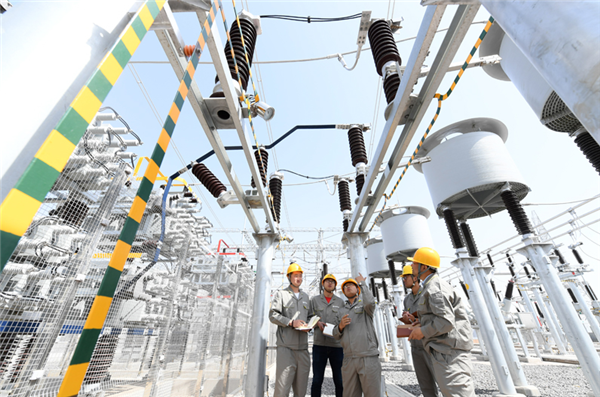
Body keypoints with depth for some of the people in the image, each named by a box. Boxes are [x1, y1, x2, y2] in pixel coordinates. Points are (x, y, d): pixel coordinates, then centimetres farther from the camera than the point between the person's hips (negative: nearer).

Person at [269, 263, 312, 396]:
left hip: (303, 347, 5)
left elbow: (309, 316, 22)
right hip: (286, 346, -4)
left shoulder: (305, 296, 18)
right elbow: (273, 315, -5)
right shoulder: (281, 293, 3)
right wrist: (291, 322, -15)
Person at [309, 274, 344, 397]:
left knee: (339, 381, 6)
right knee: (317, 380, 4)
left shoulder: (340, 302, 9)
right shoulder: (314, 300, 7)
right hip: (319, 344, -1)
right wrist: (318, 323, -13)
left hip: (337, 345, 1)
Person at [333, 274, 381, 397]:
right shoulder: (342, 310, 17)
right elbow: (336, 336, 15)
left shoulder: (365, 305, 7)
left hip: (368, 358, -3)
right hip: (348, 360, 4)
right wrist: (340, 326, -7)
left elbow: (370, 301, -20)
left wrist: (362, 283, -6)